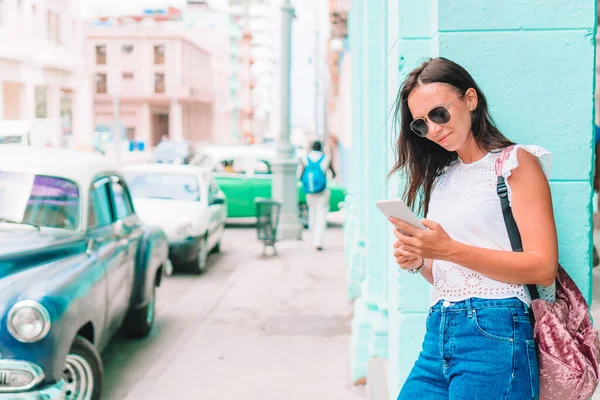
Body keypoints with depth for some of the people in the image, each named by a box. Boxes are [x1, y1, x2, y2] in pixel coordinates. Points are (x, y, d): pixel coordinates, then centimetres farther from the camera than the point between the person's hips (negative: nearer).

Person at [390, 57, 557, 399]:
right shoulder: (441, 177, 19)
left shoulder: (516, 162, 0)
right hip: (438, 334, 6)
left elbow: (543, 267, -11)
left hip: (494, 333, -6)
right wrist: (418, 263, 0)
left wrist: (449, 250, -17)